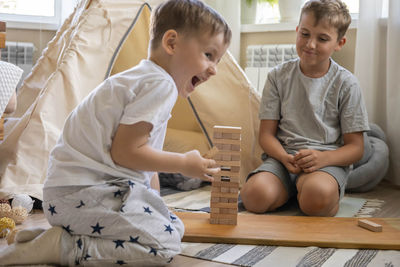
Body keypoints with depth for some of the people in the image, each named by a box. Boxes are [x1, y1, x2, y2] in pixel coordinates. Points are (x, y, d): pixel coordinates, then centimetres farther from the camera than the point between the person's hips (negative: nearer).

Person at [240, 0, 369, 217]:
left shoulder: (345, 83, 2)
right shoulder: (279, 76, 7)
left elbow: (356, 147, 1)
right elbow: (266, 134, 5)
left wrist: (323, 158, -20)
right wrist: (285, 158, -17)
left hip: (329, 160, -2)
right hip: (283, 155, 2)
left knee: (318, 195, -37)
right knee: (255, 196, -29)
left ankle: (303, 186, -4)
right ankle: (294, 190, 0)